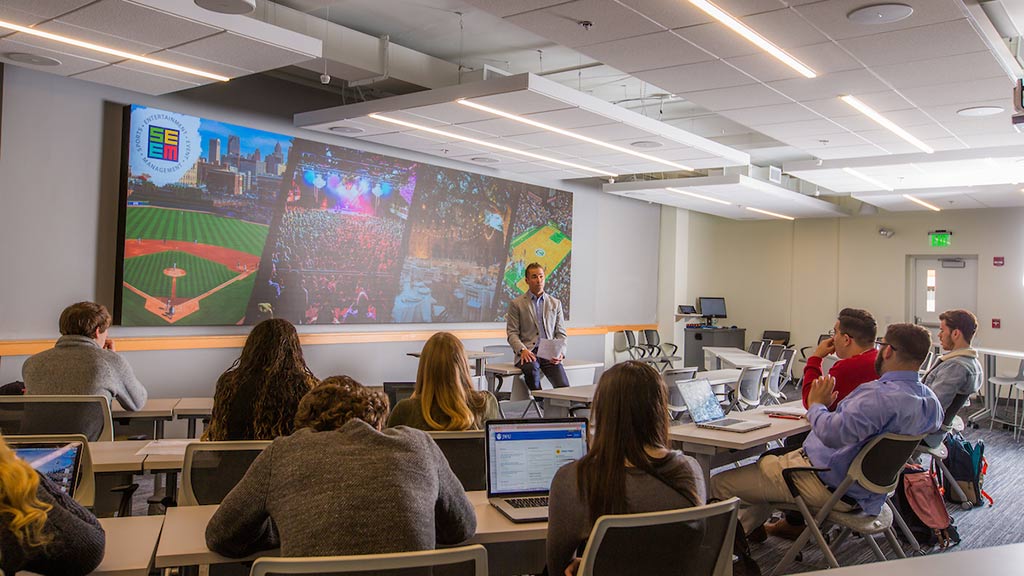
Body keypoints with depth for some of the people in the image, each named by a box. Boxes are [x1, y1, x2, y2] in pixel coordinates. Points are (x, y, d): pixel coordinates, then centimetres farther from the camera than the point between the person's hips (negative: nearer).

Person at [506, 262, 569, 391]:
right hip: (528, 352, -2)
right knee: (531, 368, -36)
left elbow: (561, 333, 15)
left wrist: (560, 353, -5)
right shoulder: (516, 304, 10)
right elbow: (512, 333, 3)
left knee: (563, 385, -25)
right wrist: (522, 350, -16)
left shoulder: (555, 303, 18)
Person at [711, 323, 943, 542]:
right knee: (767, 460, 34)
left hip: (827, 483, -11)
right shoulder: (930, 398, 0)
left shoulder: (881, 394, -30)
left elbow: (832, 433, -39)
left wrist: (816, 406, -16)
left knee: (719, 485, -3)